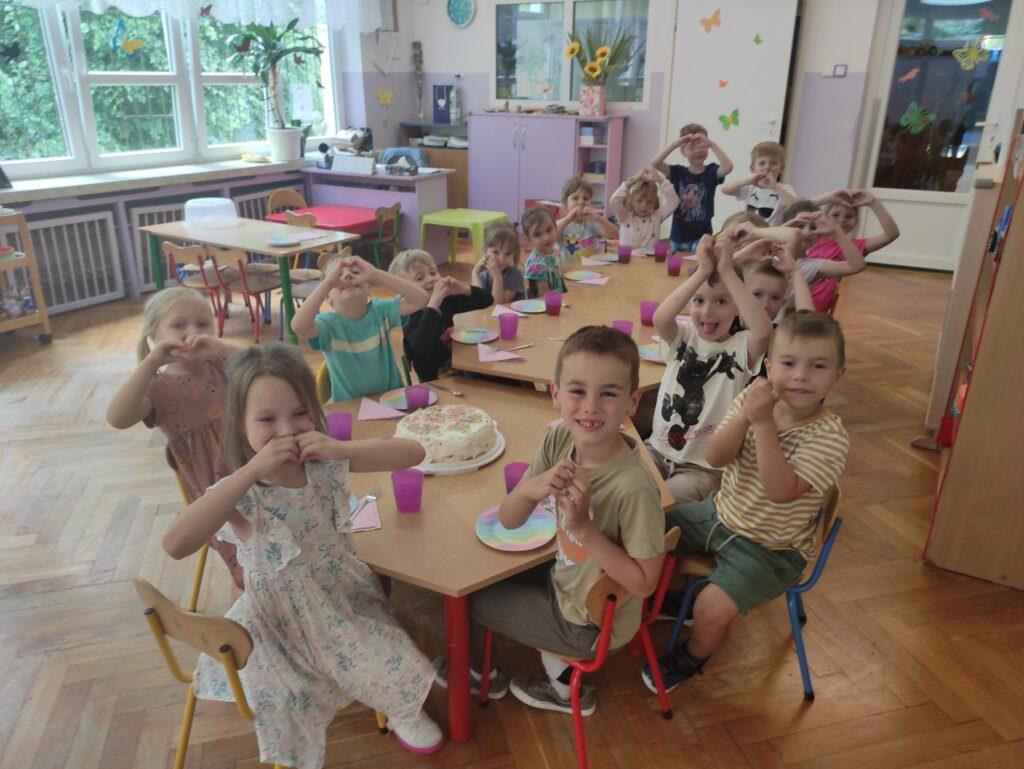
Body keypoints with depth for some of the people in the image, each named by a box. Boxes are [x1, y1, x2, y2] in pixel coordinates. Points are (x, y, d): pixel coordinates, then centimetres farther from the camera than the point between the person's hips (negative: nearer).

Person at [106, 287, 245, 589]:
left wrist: (221, 348, -28)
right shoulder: (158, 388, -9)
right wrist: (152, 362, -33)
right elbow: (117, 419, -29)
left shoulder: (218, 366, 1)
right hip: (215, 488, -3)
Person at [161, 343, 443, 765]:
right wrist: (253, 470, -41)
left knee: (394, 669, -1)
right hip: (283, 618, -2)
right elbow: (175, 545, -39)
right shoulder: (240, 493, -21)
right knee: (291, 730, -1)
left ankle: (402, 711, 36)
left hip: (347, 598, 2)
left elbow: (412, 452, -16)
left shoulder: (328, 464, -13)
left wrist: (341, 449, -32)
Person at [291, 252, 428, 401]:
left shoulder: (381, 311, -3)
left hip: (392, 399, 0)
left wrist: (377, 274, -23)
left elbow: (421, 299, -16)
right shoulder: (328, 324, -10)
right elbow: (298, 326, -30)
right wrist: (328, 282, -29)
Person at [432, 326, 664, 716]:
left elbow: (644, 583, -25)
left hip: (590, 625, -6)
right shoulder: (558, 440, -15)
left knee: (464, 593, 8)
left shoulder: (634, 487, -35)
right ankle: (560, 673, 32)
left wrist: (584, 526, -34)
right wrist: (530, 489, -31)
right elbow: (509, 520, -9)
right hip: (566, 579, 6)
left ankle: (476, 672, 45)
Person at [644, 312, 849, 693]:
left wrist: (764, 423, -39)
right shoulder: (751, 400, -8)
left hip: (770, 548, -5)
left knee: (713, 610, -20)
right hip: (721, 513, 6)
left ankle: (692, 657, 16)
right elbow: (715, 457, -19)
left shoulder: (830, 435, -23)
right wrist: (744, 417, -35)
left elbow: (782, 490, -34)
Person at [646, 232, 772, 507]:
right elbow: (660, 319, -27)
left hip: (706, 467, -3)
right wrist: (702, 272, -35)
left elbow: (763, 331, -36)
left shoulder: (741, 347, -10)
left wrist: (727, 272, -35)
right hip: (659, 449, 4)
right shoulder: (683, 337, -2)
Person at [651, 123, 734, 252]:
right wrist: (676, 143, -18)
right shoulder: (678, 172, 2)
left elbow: (728, 167, -23)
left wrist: (711, 143, -24)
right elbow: (655, 163, -12)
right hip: (678, 237, 2)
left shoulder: (711, 171, -2)